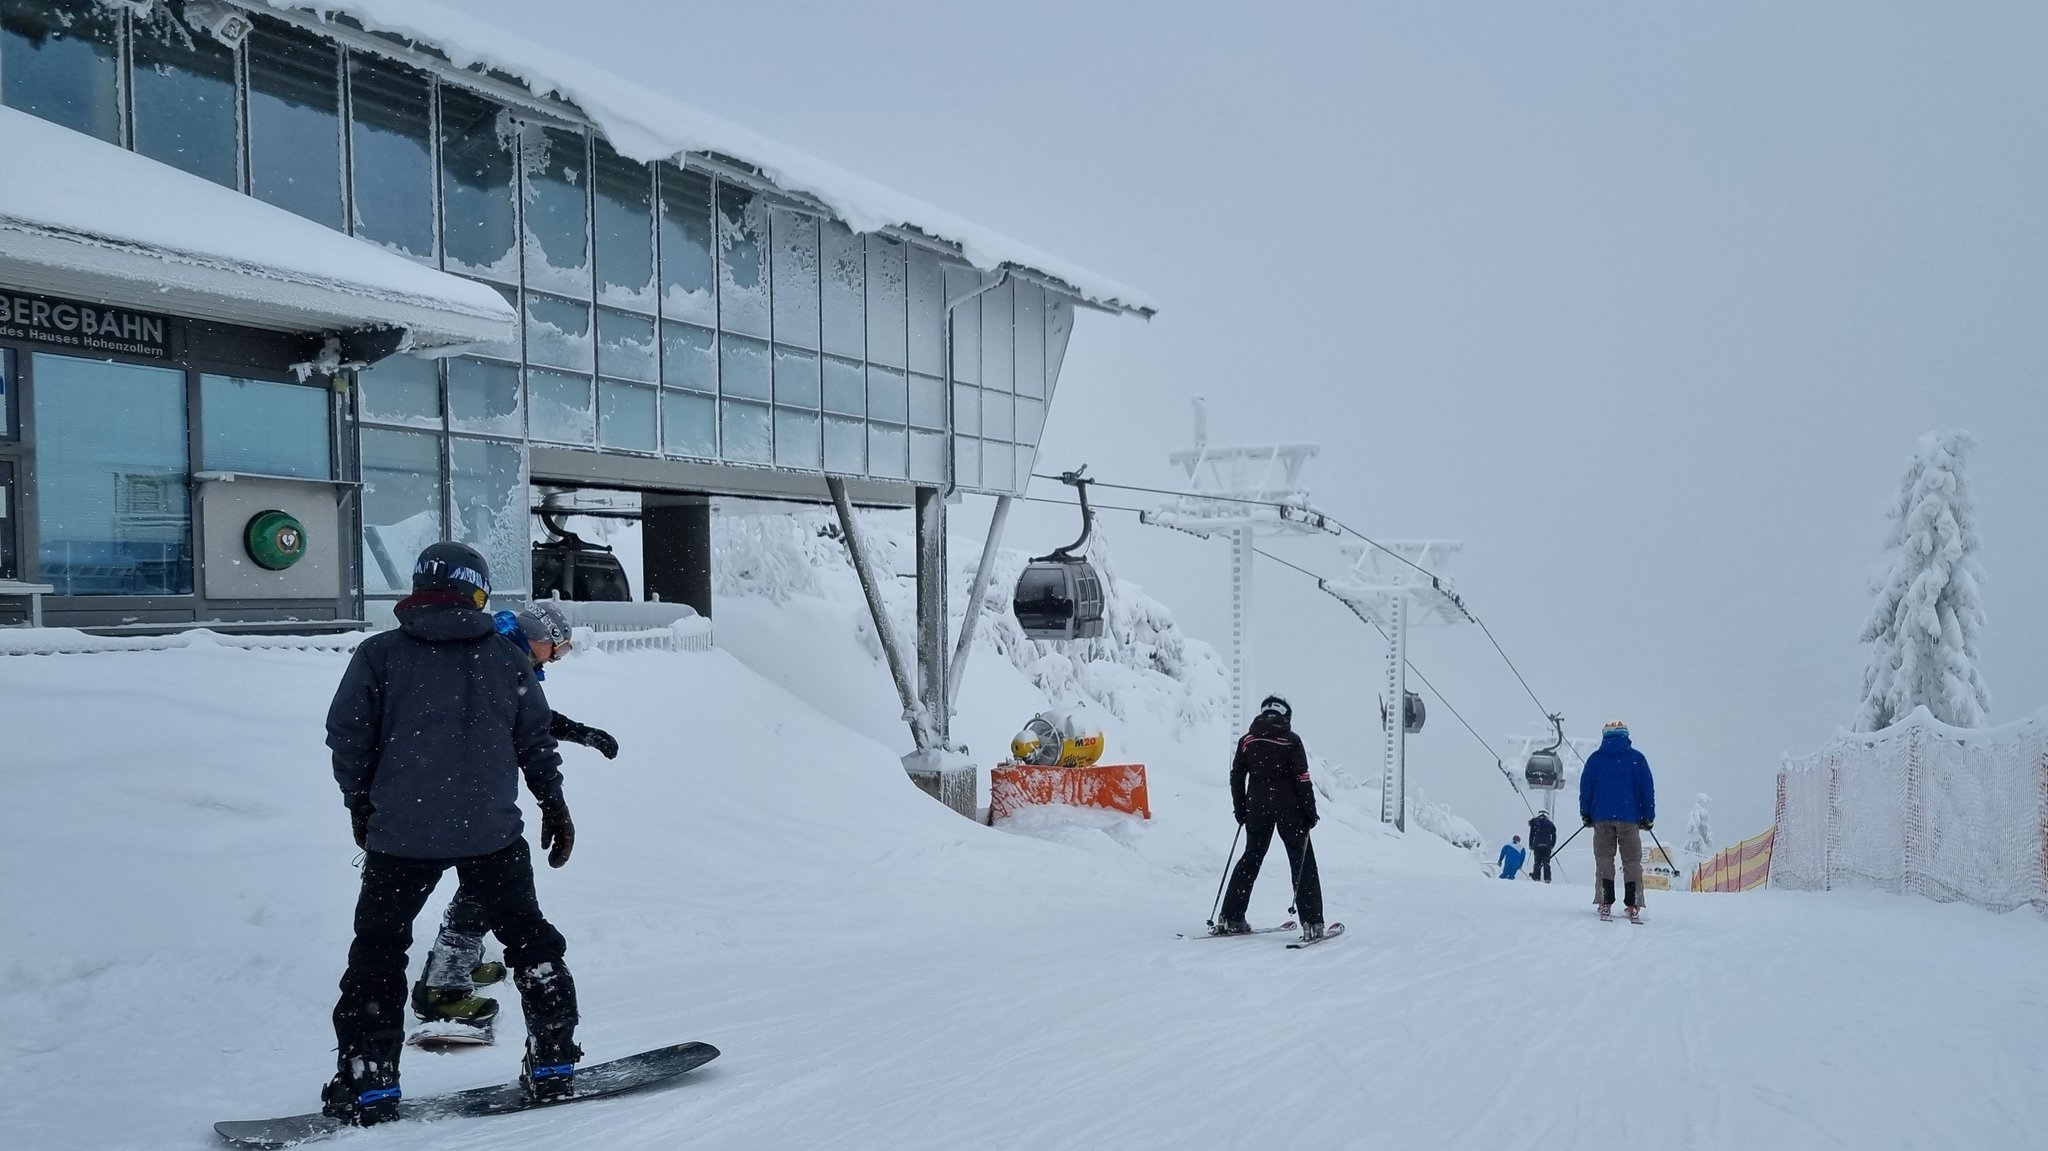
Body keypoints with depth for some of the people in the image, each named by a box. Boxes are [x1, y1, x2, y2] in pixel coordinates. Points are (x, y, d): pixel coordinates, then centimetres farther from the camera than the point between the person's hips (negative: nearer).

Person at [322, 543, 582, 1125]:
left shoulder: (379, 655, -3)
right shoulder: (506, 658, 3)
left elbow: (347, 737, 0)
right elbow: (536, 741, 9)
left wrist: (361, 805, 15)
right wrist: (554, 806, 22)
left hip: (401, 833, -1)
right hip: (493, 831, 1)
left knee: (378, 951, 14)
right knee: (528, 936, 16)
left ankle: (368, 1086, 13)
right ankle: (553, 1064, 16)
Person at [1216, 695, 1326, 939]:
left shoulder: (1247, 741, 6)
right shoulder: (1291, 740, -5)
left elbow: (1236, 777, 8)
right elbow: (1302, 779, -9)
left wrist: (1240, 810, 17)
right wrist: (1310, 812, -3)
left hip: (1257, 808, 4)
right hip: (1289, 809, -4)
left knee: (1250, 860, 16)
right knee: (1303, 863, 3)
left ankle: (1230, 919, 13)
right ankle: (1312, 924, -3)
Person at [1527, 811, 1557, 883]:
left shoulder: (1535, 822, 8)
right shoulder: (1550, 824, 12)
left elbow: (1531, 835, 6)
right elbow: (1554, 836, 12)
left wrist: (1530, 845, 13)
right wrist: (1552, 846, 20)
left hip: (1537, 845, -1)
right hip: (1547, 846, 1)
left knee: (1537, 862, 4)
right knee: (1546, 862, 3)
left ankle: (1536, 877, -1)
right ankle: (1547, 878, -4)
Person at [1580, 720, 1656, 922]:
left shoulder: (1595, 758, 7)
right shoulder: (1636, 758, 4)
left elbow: (1585, 787, 6)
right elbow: (1647, 789, 4)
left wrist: (1586, 814, 12)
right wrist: (1648, 816, 8)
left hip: (1601, 817, 1)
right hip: (1629, 818, -1)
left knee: (1604, 858, 4)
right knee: (1632, 860, 4)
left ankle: (1606, 903, -6)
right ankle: (1633, 906, -3)